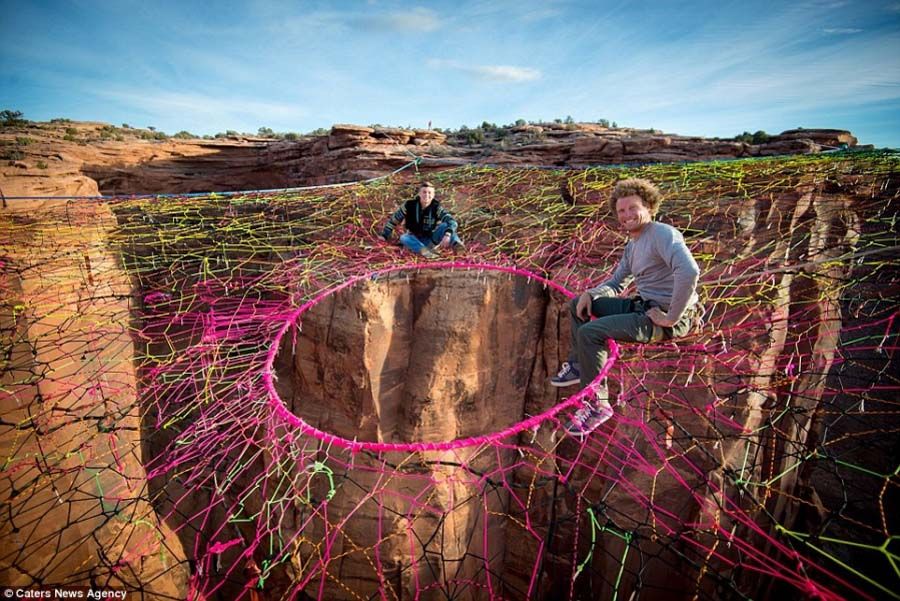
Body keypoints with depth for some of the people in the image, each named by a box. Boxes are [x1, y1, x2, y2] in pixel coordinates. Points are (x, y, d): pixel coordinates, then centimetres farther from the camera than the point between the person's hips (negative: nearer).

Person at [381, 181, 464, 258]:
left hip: (432, 239, -1)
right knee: (404, 238, -31)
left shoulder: (436, 208, -14)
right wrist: (385, 235, 6)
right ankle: (425, 251, -55)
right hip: (416, 240, 1)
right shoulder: (409, 205, -11)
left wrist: (447, 235, -46)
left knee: (445, 225, -24)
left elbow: (451, 221, -27)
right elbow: (393, 219, 0)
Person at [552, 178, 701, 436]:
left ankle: (598, 404, -10)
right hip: (642, 306, 10)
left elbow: (689, 272, -33)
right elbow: (617, 282, 22)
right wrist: (590, 293, 2)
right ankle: (579, 364, 23)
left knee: (589, 332, -25)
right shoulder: (632, 244, 14)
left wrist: (671, 318, -28)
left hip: (666, 316, -10)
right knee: (578, 305, 14)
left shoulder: (663, 234, -16)